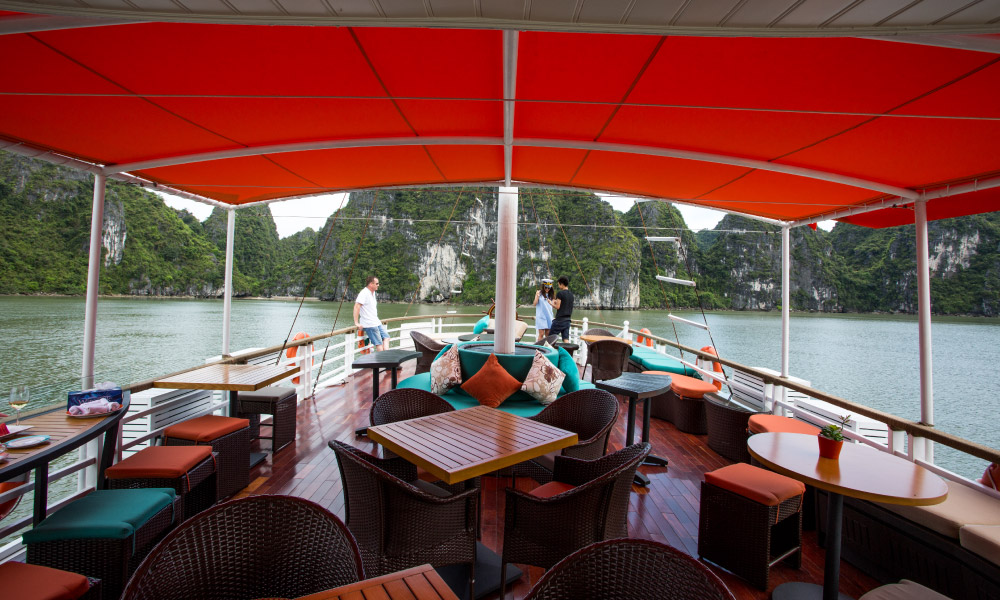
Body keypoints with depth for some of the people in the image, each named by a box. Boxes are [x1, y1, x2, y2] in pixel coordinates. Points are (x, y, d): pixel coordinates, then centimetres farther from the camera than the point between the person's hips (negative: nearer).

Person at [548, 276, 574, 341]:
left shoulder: (560, 293, -11)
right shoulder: (571, 294, 11)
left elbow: (557, 307, -14)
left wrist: (551, 303, 4)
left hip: (560, 319, -7)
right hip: (567, 319, 7)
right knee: (566, 339, 3)